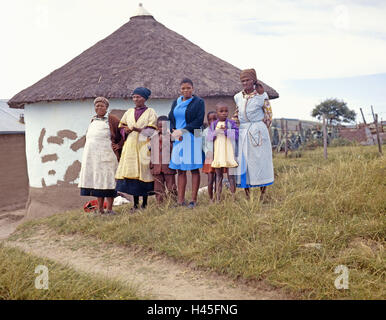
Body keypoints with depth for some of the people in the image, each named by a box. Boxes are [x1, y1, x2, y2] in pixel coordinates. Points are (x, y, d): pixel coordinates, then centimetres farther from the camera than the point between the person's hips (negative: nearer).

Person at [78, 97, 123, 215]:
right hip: (92, 155, 6)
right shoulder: (93, 120, 17)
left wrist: (119, 145, -7)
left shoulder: (112, 119, -2)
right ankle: (100, 209, 15)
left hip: (106, 156, -6)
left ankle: (109, 209, 0)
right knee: (96, 180, 7)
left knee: (107, 181, -5)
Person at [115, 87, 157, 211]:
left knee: (143, 172, -7)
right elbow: (122, 127, 17)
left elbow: (151, 131, -6)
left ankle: (144, 203, 2)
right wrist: (126, 131, -6)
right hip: (130, 146, 4)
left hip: (144, 146, -4)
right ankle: (135, 204, 6)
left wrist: (138, 129, -20)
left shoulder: (150, 112, 4)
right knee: (132, 172, 0)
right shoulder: (129, 112, 17)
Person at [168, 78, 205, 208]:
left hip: (192, 138, -5)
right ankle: (180, 200, 6)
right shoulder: (176, 102, 16)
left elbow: (198, 121, -9)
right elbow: (170, 119, 15)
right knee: (180, 170, 3)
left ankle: (193, 200, 1)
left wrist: (182, 131, -15)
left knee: (194, 169, -3)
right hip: (178, 139, 5)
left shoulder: (198, 102, 0)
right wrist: (174, 131, -5)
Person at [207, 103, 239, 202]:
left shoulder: (231, 123, 2)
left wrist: (225, 131, -15)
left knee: (231, 176, -2)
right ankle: (218, 199, 13)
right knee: (218, 176, 8)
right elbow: (209, 137, 3)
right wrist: (216, 132, -14)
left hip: (229, 154, -3)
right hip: (217, 154, 3)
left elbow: (236, 134, -10)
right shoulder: (213, 125, 10)